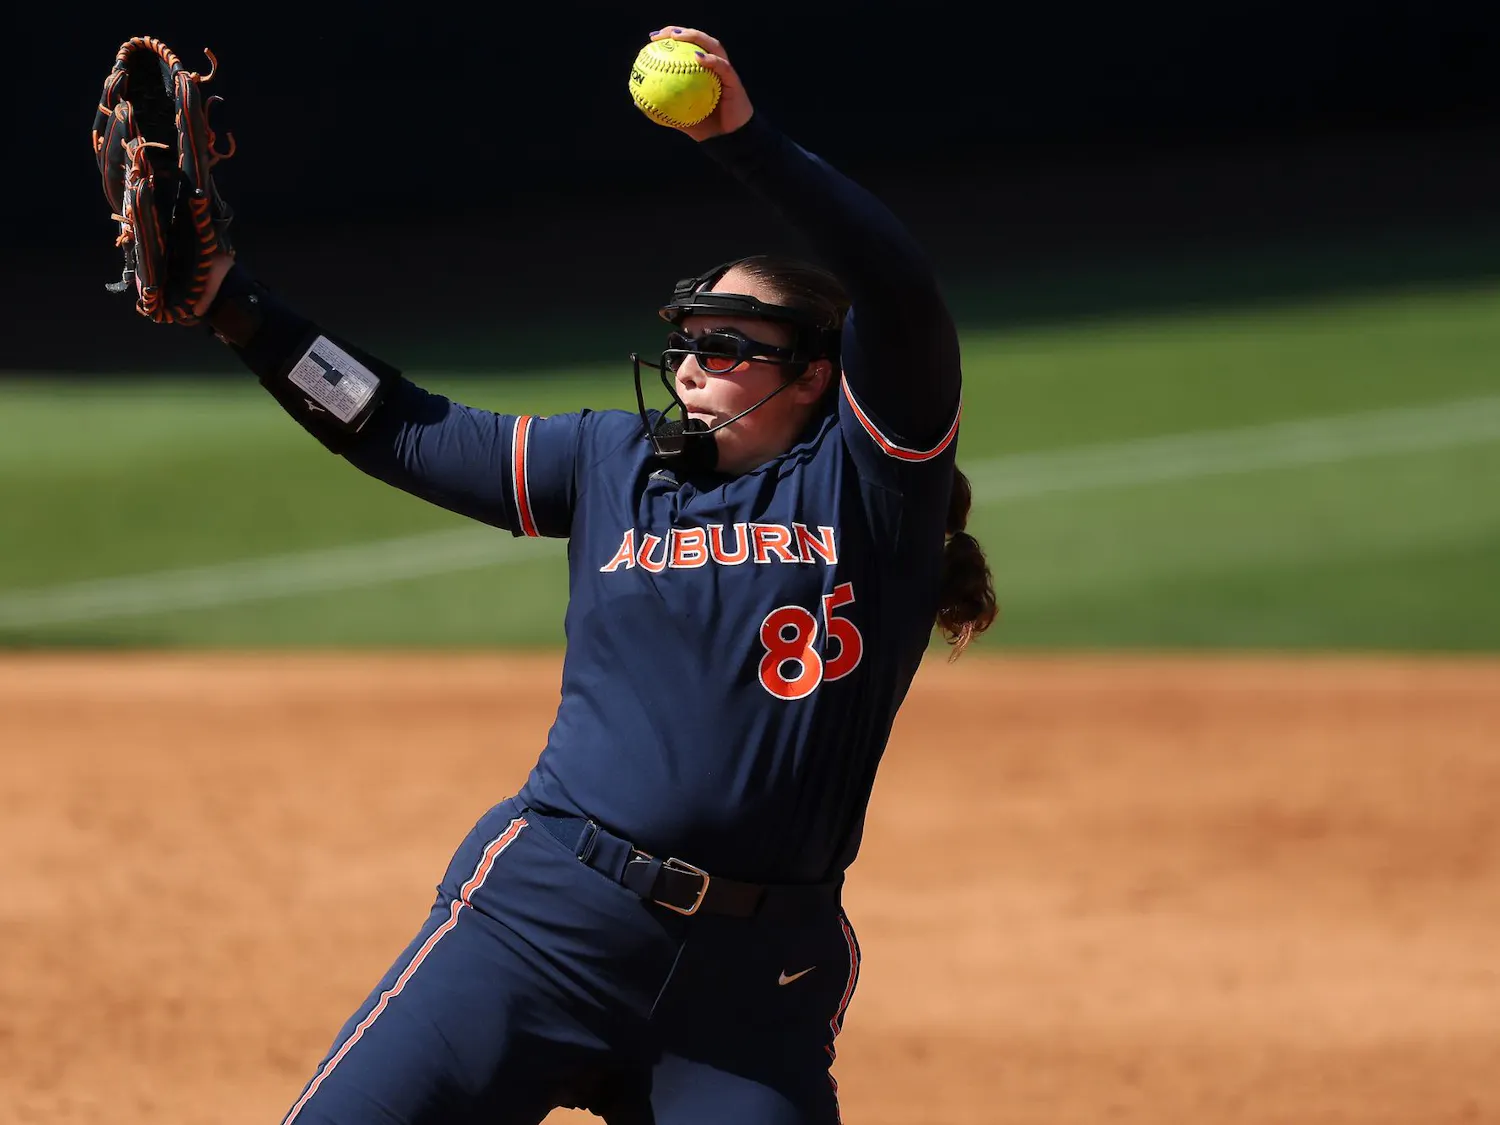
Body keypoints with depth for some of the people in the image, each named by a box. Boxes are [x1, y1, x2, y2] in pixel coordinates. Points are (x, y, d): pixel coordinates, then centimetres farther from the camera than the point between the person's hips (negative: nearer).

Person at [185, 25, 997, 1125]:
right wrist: (225, 295, 14)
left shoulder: (869, 476, 3)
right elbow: (399, 428, 19)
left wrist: (744, 135, -21)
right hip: (548, 917, 2)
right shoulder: (617, 460, 15)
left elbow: (900, 292, -13)